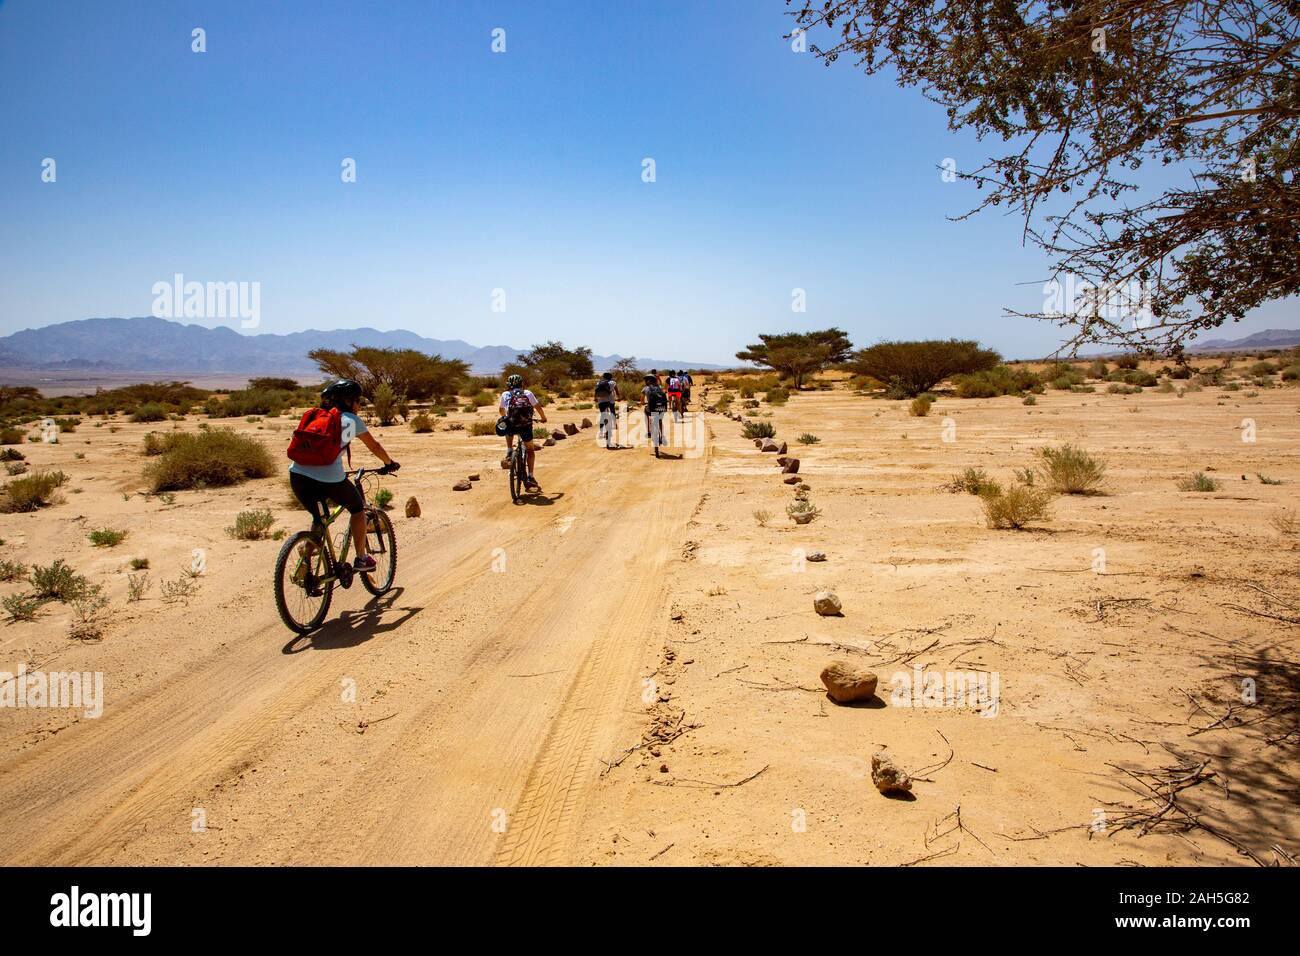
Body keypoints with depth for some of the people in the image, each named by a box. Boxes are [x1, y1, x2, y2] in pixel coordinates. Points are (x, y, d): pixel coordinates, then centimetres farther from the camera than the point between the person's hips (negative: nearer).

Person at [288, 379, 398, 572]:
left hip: (297, 475, 5)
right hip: (329, 478, -5)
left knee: (319, 518, 27)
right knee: (357, 509, 21)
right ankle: (361, 559, 23)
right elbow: (374, 446, 19)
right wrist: (389, 463, 37)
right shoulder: (351, 420, 9)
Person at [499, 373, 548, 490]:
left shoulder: (505, 394, 15)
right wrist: (543, 417, 27)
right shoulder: (527, 393, 12)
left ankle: (509, 452, 22)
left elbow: (501, 409, 29)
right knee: (530, 450, 17)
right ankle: (530, 477, 6)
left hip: (511, 425, 1)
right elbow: (537, 407, 9)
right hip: (526, 425, -1)